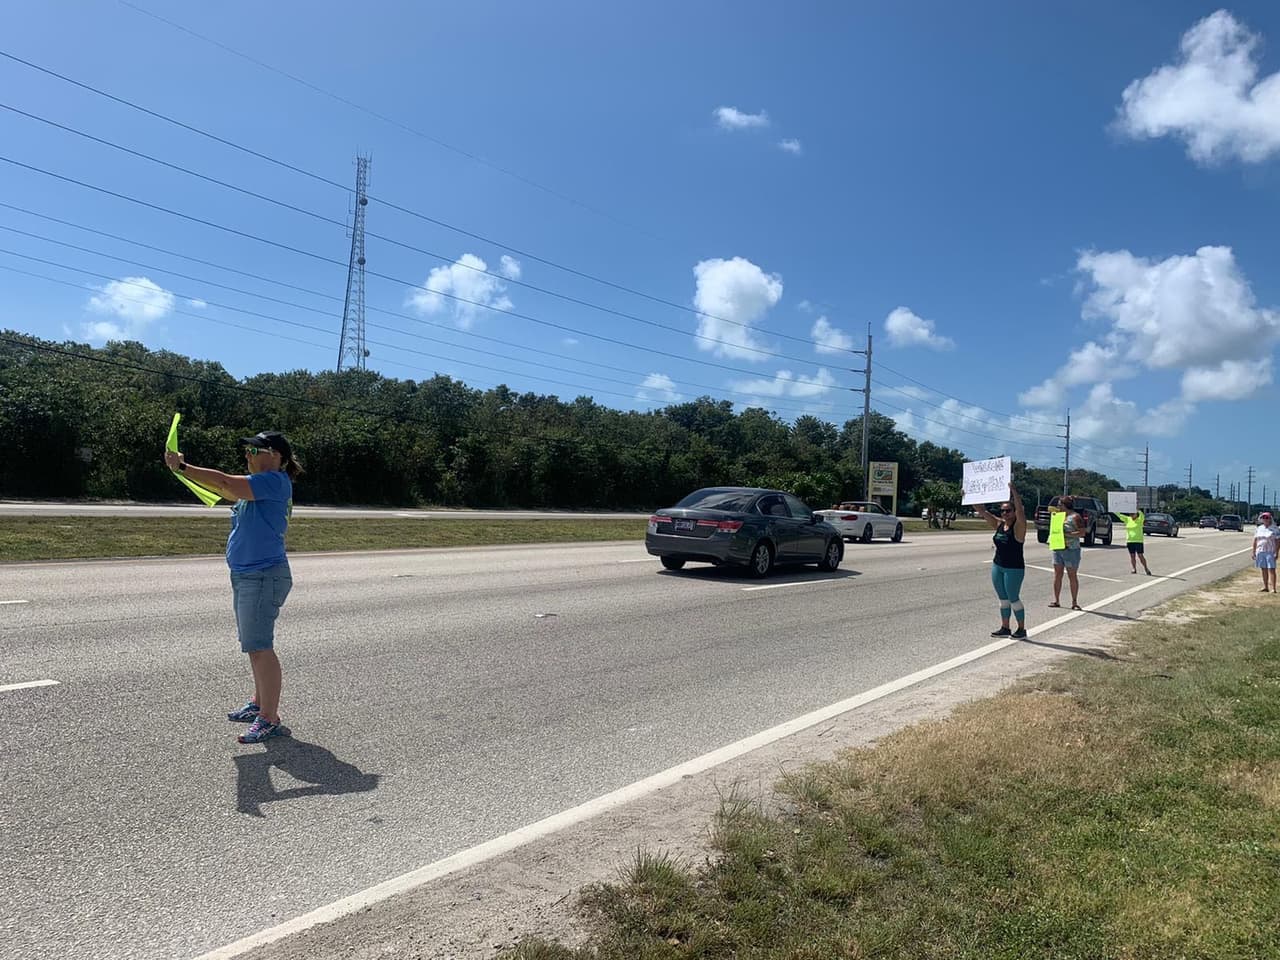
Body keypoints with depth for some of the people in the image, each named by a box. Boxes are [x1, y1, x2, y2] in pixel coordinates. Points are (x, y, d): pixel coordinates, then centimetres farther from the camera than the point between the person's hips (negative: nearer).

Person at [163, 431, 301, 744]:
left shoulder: (275, 481, -14)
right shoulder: (261, 484, 16)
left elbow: (225, 483, -18)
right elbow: (226, 489, 17)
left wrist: (183, 467, -11)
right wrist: (182, 467, 11)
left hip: (264, 577, -11)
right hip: (246, 576, 11)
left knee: (259, 647, -10)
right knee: (255, 645, 19)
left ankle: (270, 719, -5)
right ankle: (260, 703, 33)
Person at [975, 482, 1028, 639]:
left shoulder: (1018, 526, -11)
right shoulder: (998, 524, 6)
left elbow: (1020, 510, -29)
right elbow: (982, 511, 7)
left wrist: (1014, 492, -37)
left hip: (1014, 568, -7)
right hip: (997, 566, 7)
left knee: (1013, 598, -1)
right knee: (1003, 598, 11)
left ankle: (1022, 629, 11)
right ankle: (1005, 628, 18)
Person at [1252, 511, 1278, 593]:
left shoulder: (1275, 529, -3)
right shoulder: (1259, 528, 11)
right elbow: (1255, 541, 14)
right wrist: (1254, 552, 11)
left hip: (1270, 552, -5)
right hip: (1260, 552, 5)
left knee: (1271, 569, -8)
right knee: (1264, 569, 10)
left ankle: (1273, 588, -9)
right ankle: (1265, 586, 18)